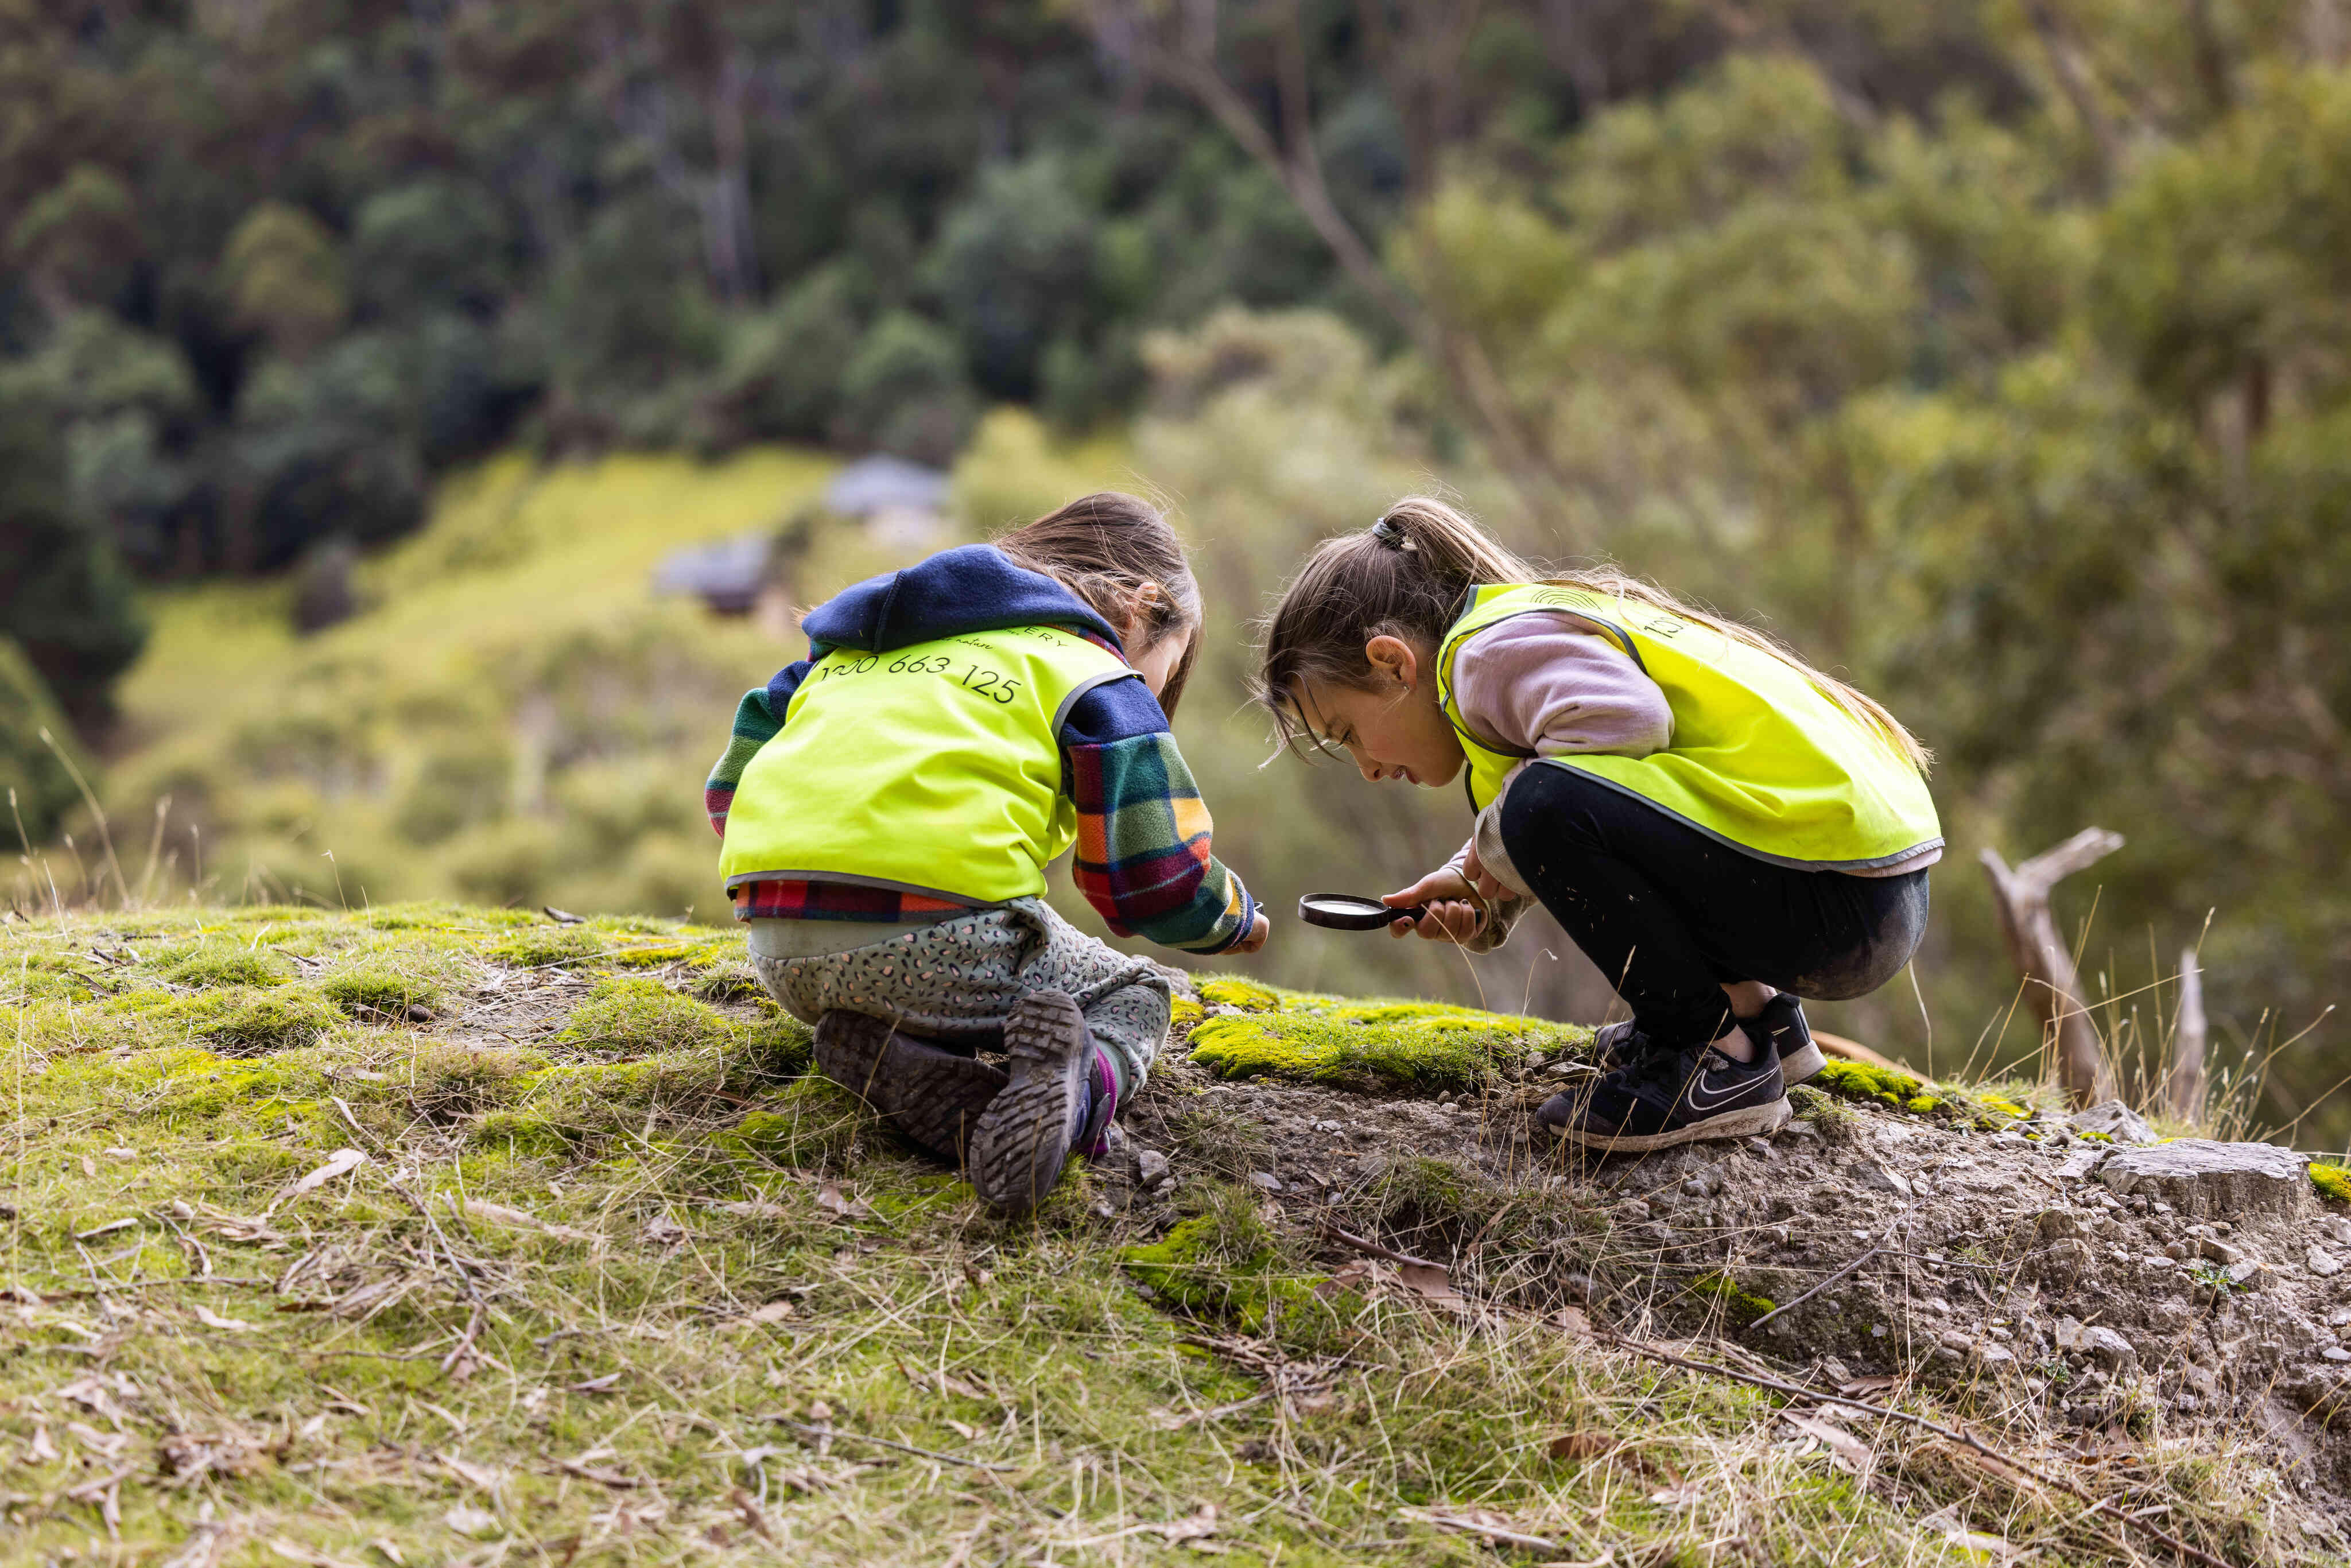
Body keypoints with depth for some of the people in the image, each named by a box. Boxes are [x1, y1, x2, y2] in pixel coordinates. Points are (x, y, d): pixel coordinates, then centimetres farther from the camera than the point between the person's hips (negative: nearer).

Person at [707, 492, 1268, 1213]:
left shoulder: (855, 645, 31)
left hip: (781, 955, 5)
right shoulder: (1092, 677, 11)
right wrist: (1237, 919, 29)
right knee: (1134, 994, 19)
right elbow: (1161, 885, 6)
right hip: (937, 940, -5)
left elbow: (730, 783, 31)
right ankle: (1075, 1086, -18)